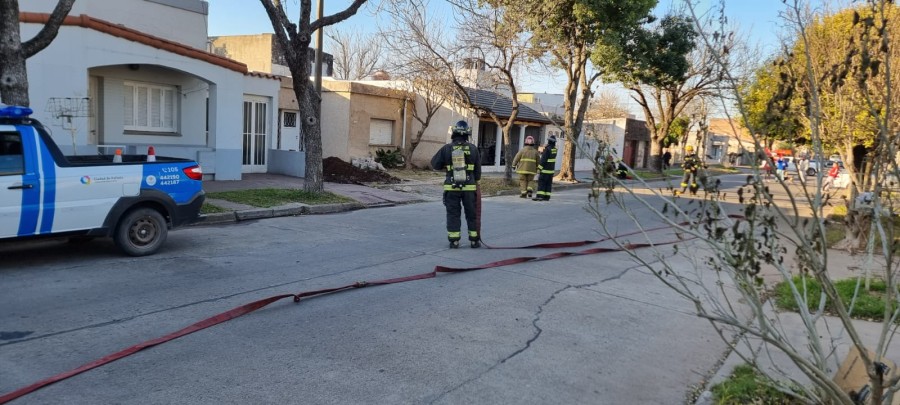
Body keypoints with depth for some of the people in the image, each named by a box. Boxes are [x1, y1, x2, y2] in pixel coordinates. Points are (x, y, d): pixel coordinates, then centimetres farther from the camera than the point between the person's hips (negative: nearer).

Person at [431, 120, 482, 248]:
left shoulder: (446, 148, -6)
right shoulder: (473, 148, -3)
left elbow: (435, 164, 2)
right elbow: (478, 168, 4)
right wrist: (476, 181, 20)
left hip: (451, 187, -1)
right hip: (469, 187, 1)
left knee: (453, 214, 7)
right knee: (472, 214, 11)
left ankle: (454, 241, 6)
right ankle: (475, 240, 16)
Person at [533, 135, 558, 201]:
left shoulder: (547, 149, -16)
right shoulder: (554, 149, 8)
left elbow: (543, 159, -20)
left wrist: (539, 168, -18)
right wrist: (542, 153, 10)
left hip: (545, 169, -8)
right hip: (552, 169, 8)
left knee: (541, 182, -8)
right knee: (548, 183, 7)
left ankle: (540, 196, -14)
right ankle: (546, 197, 6)